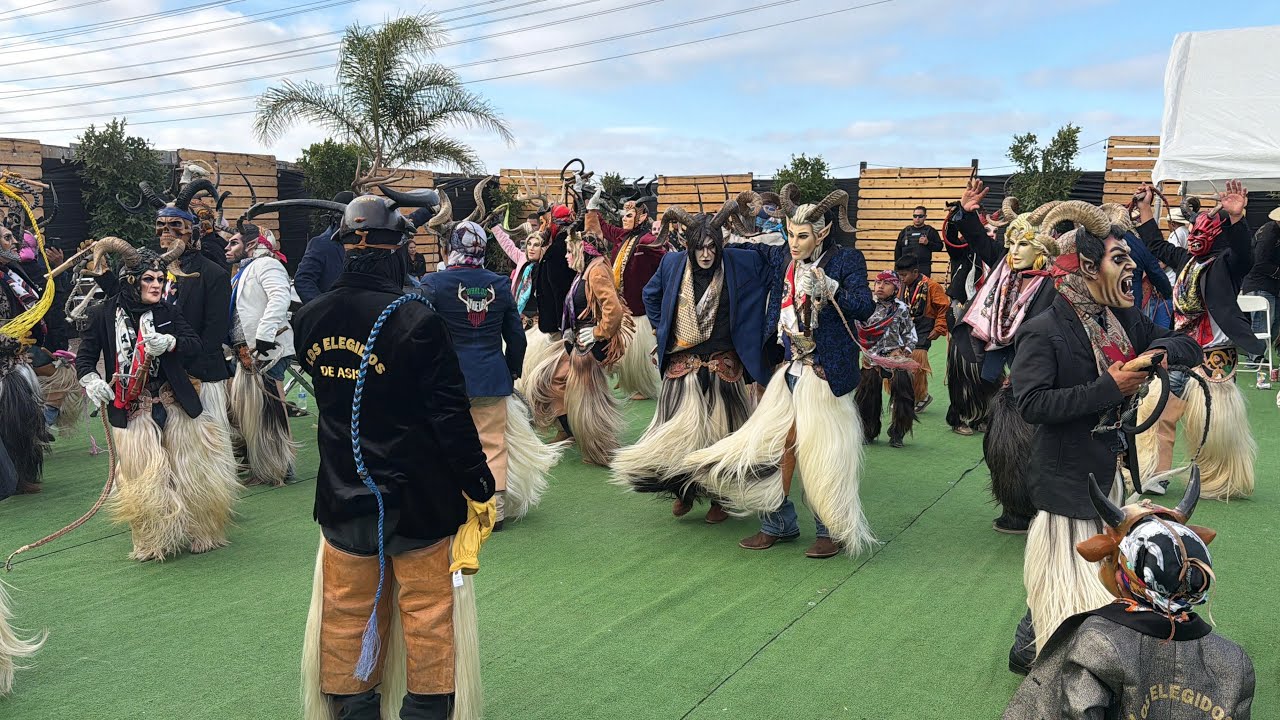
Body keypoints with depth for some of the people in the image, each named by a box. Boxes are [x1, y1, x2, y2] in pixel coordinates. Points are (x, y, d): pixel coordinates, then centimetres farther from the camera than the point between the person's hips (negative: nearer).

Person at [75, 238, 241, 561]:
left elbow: (196, 348, -6)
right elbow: (85, 357, 4)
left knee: (190, 472, 6)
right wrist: (90, 379, -15)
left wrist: (169, 342, -24)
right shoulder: (106, 314, -2)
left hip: (174, 403, 1)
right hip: (131, 410, -1)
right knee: (142, 479, 0)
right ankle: (154, 542, 18)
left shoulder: (168, 312, 1)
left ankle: (199, 532, 24)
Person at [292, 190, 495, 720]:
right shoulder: (416, 319, -20)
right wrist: (480, 488, -9)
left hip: (344, 499, 5)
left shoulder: (310, 319, -3)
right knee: (427, 619, 11)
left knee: (348, 619, 18)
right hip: (418, 499, -5)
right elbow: (450, 415, -18)